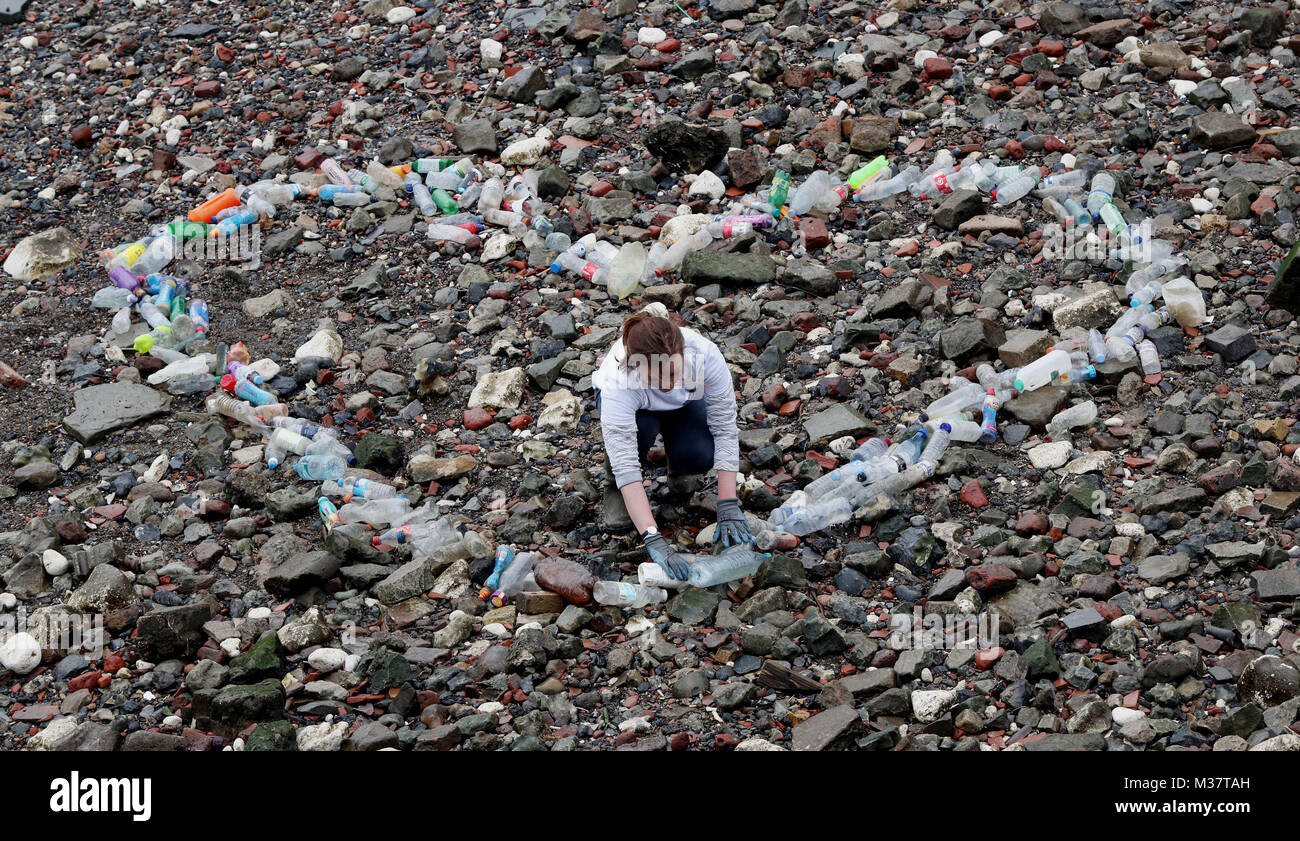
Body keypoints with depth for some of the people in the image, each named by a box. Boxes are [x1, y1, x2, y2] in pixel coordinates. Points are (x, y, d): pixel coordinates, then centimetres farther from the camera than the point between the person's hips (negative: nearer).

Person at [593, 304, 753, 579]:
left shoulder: (705, 354, -39)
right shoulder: (618, 381, -43)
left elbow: (726, 429, -31)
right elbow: (626, 466, -45)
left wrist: (728, 507, -36)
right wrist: (653, 539, -52)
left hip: (684, 402, 1)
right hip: (635, 406, -1)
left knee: (698, 457, -28)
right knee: (641, 430, -36)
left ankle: (676, 464, 8)